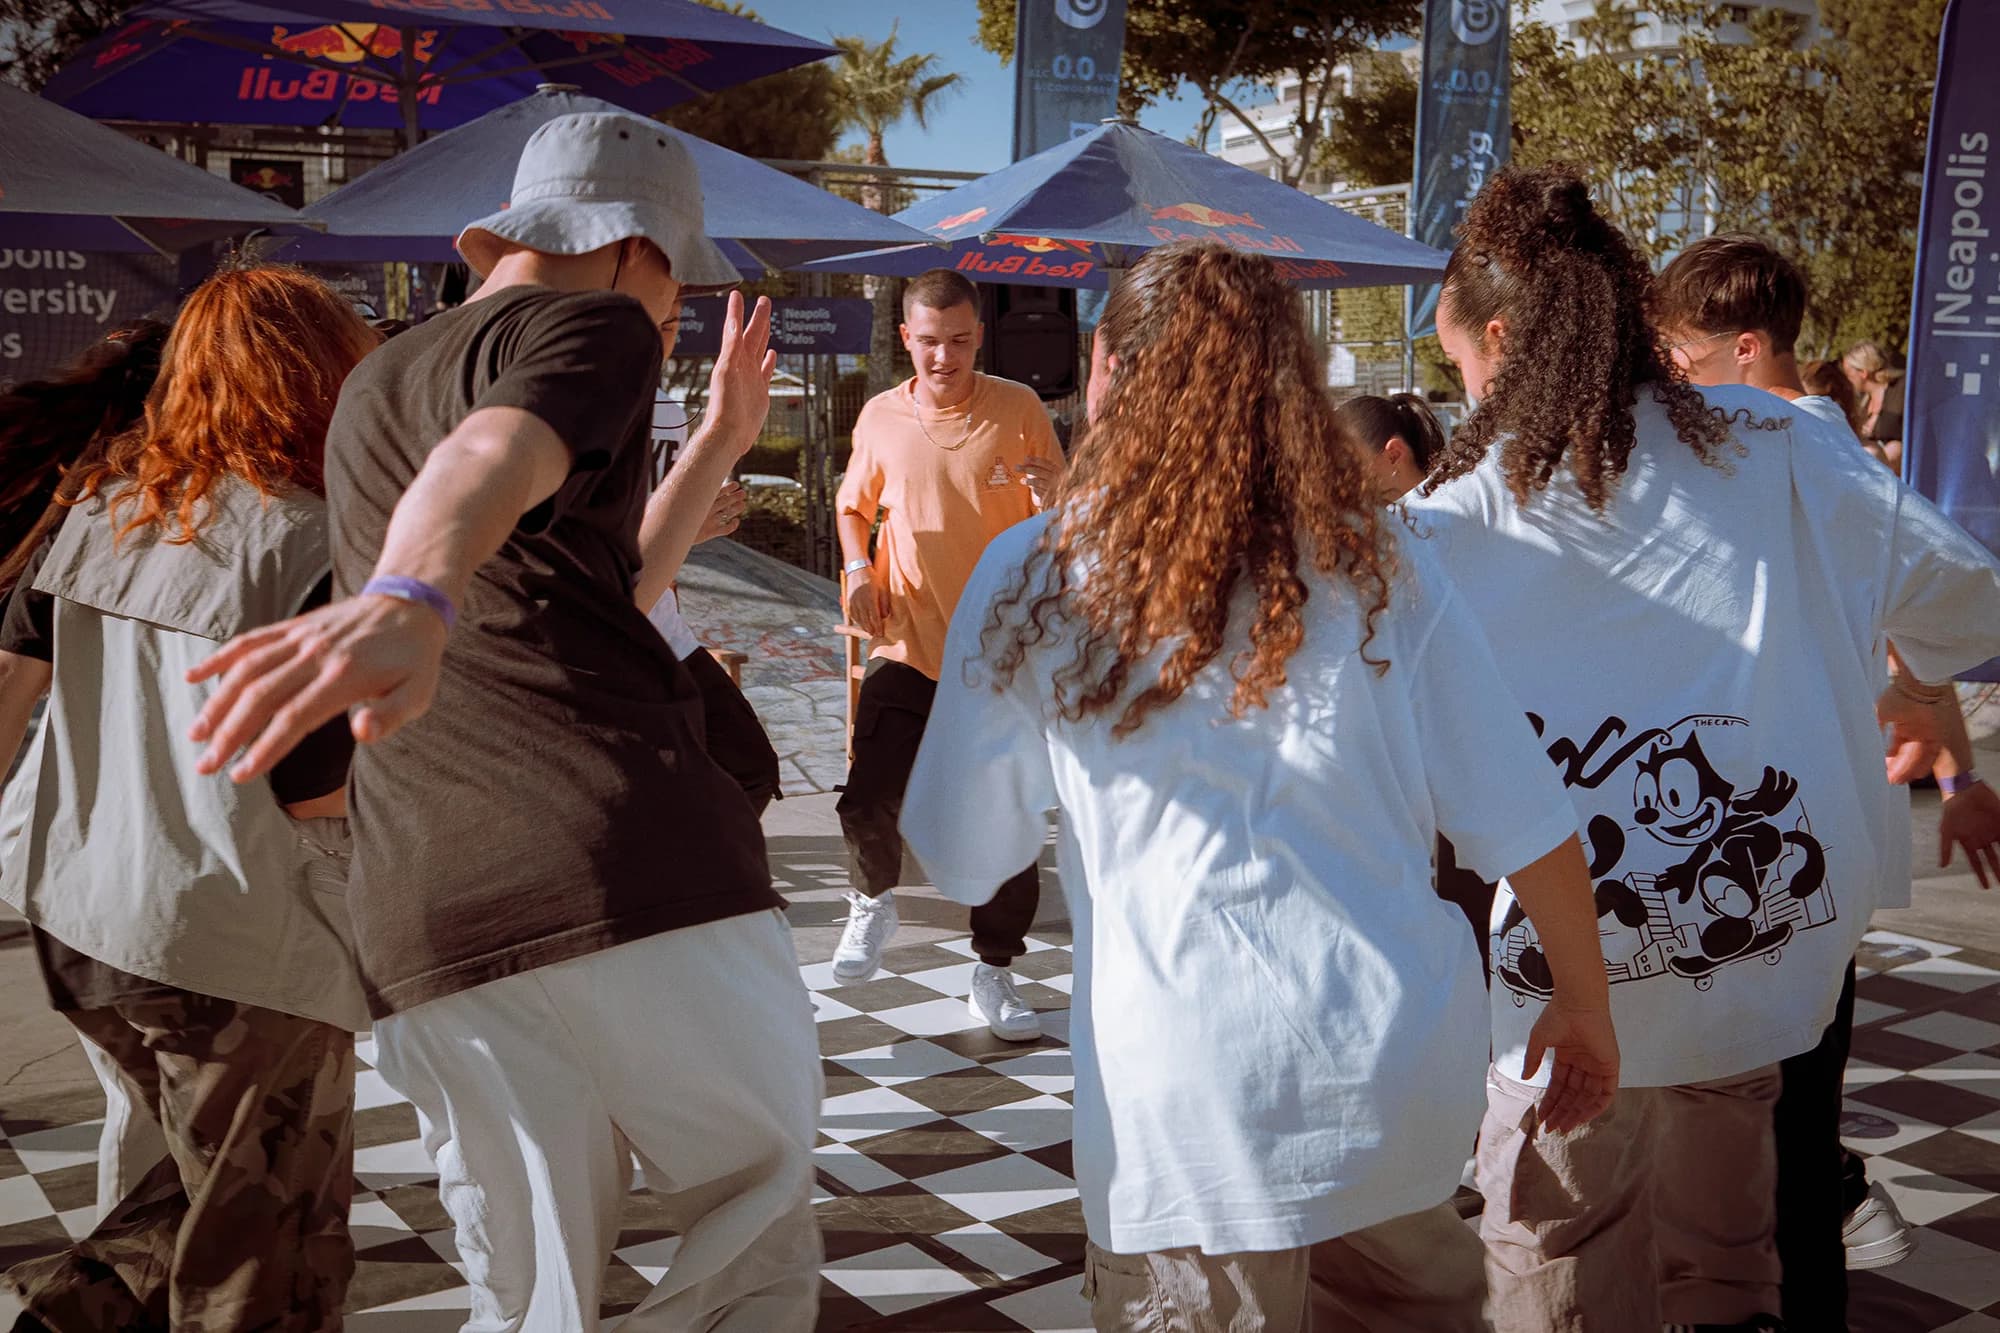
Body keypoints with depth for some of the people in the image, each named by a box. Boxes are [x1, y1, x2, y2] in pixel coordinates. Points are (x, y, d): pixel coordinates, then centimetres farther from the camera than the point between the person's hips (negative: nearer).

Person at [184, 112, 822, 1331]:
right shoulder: (591, 327, 5)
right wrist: (407, 603, -40)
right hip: (642, 872, -7)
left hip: (428, 919, 7)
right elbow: (491, 460, -21)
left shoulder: (370, 394, 30)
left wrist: (721, 445, 40)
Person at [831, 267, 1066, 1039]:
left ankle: (994, 973, 19)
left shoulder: (1018, 410, -2)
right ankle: (874, 899, 23)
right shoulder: (881, 418, 3)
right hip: (905, 647, 1)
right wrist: (858, 567, 1)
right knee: (869, 801, -11)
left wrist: (1054, 498, -20)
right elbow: (854, 506, 20)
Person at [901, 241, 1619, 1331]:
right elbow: (1525, 827, 1)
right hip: (1408, 1071, 3)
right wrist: (1586, 1005, 16)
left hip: (1191, 1103, -2)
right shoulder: (1379, 567, 0)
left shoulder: (1031, 578, -4)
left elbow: (962, 862, 5)